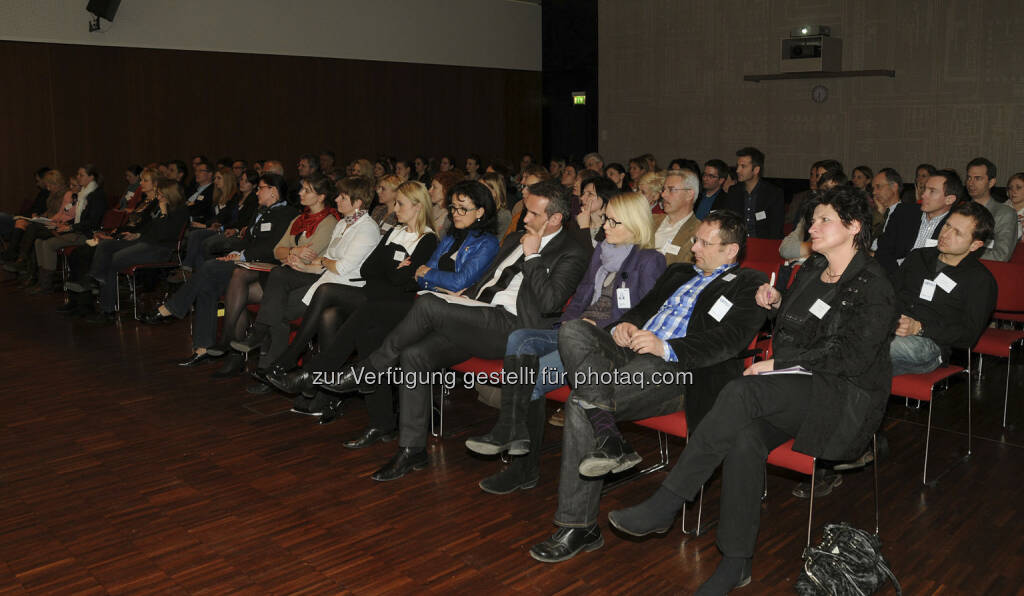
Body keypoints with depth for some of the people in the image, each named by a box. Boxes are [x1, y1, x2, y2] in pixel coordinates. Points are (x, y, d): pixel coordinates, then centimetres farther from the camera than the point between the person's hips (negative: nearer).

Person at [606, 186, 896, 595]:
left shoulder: (872, 286, -6)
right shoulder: (811, 270, 17)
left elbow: (852, 356, -16)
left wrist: (780, 364, -16)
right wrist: (777, 303, 8)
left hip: (847, 398, -6)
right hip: (798, 392, 6)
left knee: (741, 393, -33)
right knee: (744, 437, -29)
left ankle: (664, 505, -30)